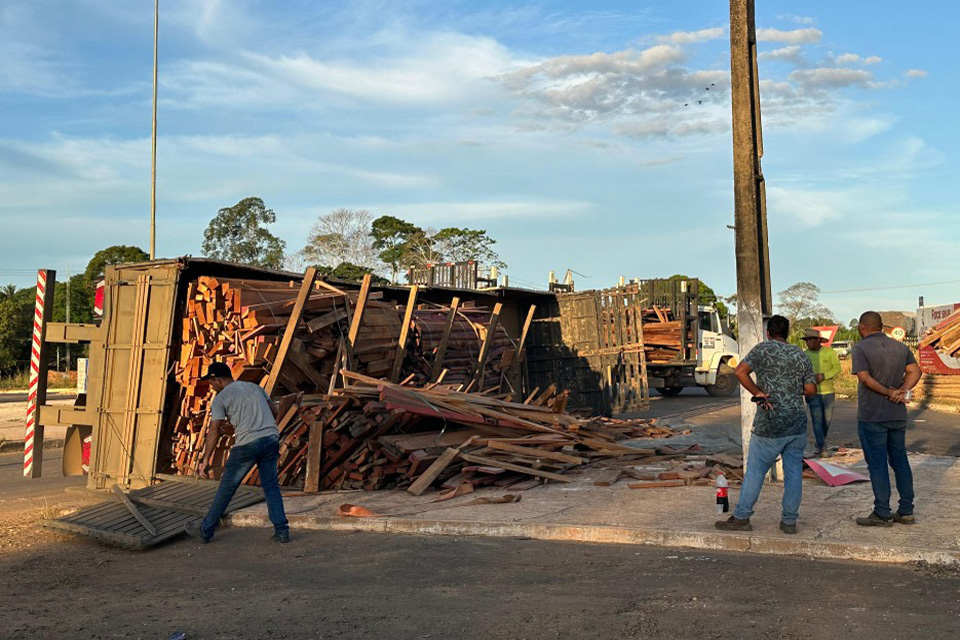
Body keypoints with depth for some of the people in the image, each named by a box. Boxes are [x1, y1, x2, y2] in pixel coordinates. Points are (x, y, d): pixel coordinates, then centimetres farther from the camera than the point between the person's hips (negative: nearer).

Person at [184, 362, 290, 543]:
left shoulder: (220, 398, 4)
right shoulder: (254, 387, 21)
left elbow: (214, 431, -2)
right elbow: (274, 412, 22)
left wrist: (205, 460, 1)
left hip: (247, 443, -5)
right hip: (272, 438, 5)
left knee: (227, 487, 8)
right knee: (271, 485, 11)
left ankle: (205, 530, 20)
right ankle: (281, 531, 3)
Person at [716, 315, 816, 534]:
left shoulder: (763, 349, -3)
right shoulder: (800, 355, 7)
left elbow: (740, 371, -17)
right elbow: (811, 389, 7)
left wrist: (758, 392, -9)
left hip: (769, 425, -4)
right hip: (797, 424, 4)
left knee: (755, 471, 3)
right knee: (794, 472, 9)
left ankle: (741, 518, 8)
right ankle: (789, 521, 13)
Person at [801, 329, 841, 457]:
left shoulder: (830, 352, 0)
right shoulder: (804, 355, 1)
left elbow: (837, 368, -3)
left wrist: (823, 375, -17)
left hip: (828, 391, 1)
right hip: (813, 392, -1)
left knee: (827, 419, 10)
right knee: (817, 420, -6)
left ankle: (821, 440, 33)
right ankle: (821, 448, -4)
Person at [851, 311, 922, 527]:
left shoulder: (861, 348, -11)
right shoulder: (900, 347, 9)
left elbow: (865, 378, -21)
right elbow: (914, 371, 4)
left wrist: (888, 392, -13)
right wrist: (902, 391, -8)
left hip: (872, 416, -6)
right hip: (898, 414, 6)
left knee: (877, 464, -1)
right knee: (900, 461, 13)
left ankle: (882, 514, 3)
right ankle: (906, 511, 17)